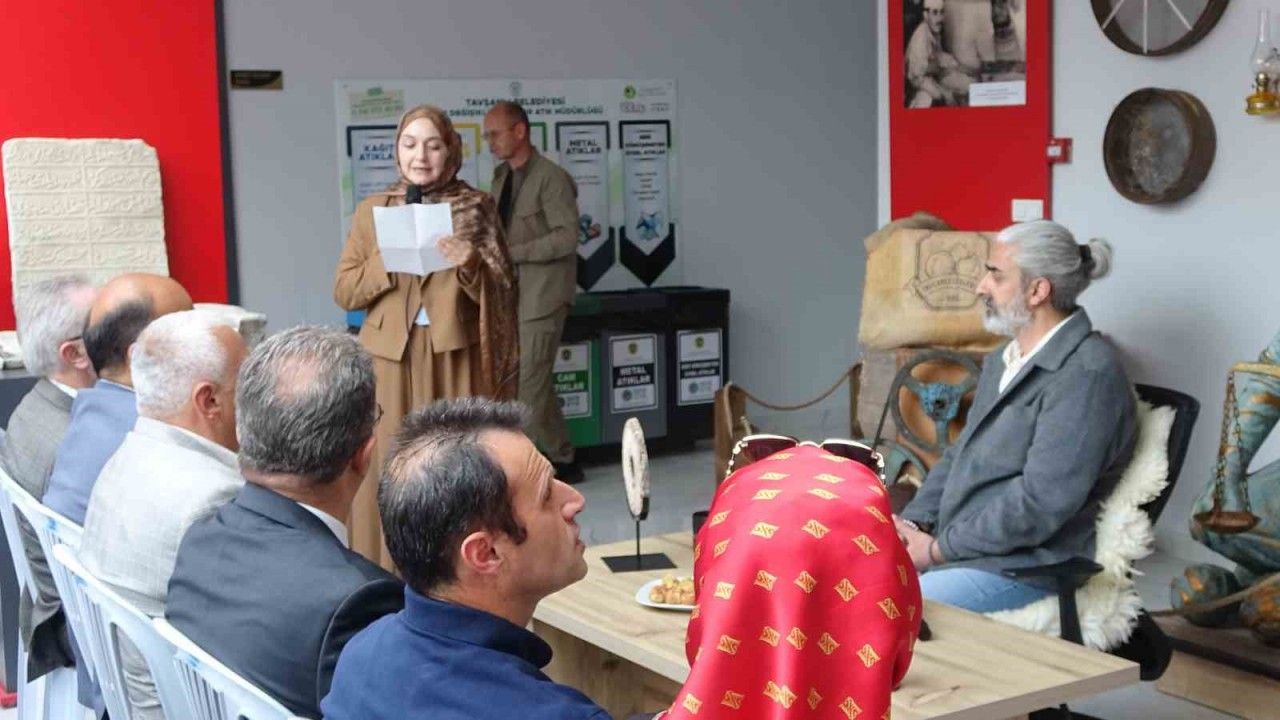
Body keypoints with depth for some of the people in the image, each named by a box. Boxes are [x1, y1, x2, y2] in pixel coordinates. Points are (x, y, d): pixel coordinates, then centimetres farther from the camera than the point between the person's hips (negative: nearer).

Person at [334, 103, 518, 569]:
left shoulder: (476, 209, 5)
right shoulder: (372, 211, 10)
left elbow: (501, 295, 3)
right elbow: (344, 292, 6)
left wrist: (469, 265, -16)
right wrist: (389, 260, -10)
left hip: (454, 359, -1)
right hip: (390, 359, 2)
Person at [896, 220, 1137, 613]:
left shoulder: (1086, 374, -16)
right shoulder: (1002, 361, 17)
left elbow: (1041, 501, -22)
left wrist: (939, 550, -16)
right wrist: (912, 522, 3)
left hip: (1025, 570, -9)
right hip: (955, 547, 9)